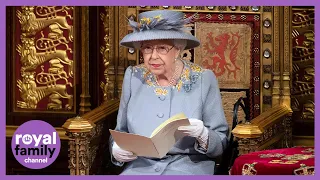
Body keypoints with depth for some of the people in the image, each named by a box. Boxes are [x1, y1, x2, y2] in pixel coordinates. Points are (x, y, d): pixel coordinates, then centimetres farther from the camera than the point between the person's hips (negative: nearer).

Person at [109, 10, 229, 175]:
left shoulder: (204, 80, -3)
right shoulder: (133, 77, 4)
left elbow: (221, 144, -1)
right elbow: (121, 131, 14)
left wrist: (202, 135, -21)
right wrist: (116, 149, -8)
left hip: (189, 166, -2)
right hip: (140, 165, 2)